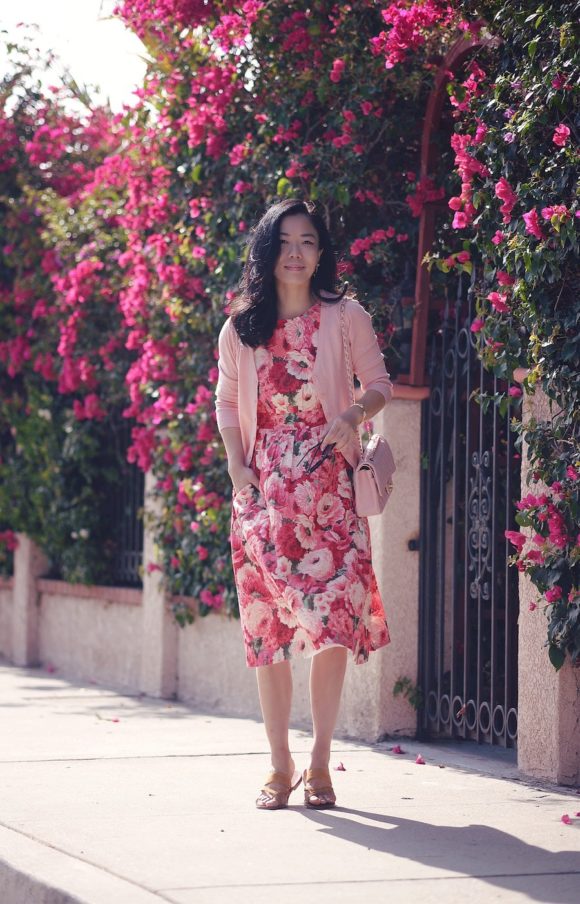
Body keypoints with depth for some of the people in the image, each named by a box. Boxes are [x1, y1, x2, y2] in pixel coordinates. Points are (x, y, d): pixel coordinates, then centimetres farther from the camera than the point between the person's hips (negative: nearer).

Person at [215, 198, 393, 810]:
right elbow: (226, 402, 15)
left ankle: (320, 764, 1)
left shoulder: (345, 317, 4)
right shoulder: (240, 329, 9)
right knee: (265, 622, -1)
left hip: (329, 483, -2)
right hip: (263, 486, 2)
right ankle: (280, 767, 8)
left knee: (332, 620, -8)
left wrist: (354, 415, -13)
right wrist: (237, 467, 1)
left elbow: (379, 382, 8)